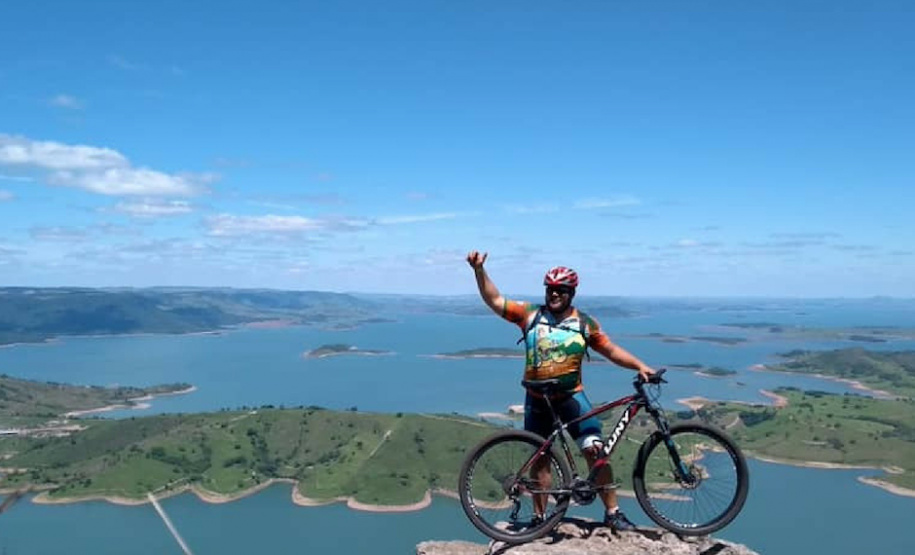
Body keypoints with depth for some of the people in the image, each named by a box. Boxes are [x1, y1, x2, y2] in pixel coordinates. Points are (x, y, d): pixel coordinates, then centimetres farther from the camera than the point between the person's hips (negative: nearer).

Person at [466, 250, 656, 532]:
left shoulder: (584, 324, -1)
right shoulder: (530, 314, -3)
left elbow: (612, 350, 3)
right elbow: (495, 301, -4)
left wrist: (639, 366, -9)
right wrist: (479, 270, -15)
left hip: (571, 396, -1)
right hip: (537, 400, 1)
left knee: (596, 450, -11)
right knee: (540, 458, 11)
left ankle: (613, 513, 3)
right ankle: (539, 517, 25)